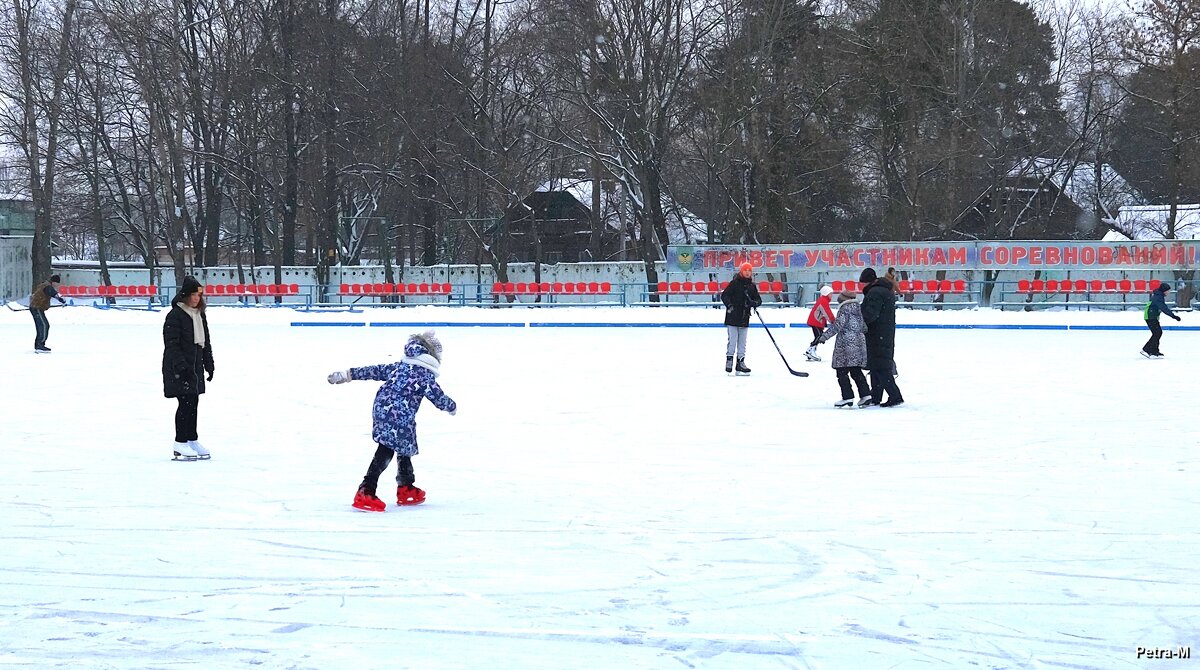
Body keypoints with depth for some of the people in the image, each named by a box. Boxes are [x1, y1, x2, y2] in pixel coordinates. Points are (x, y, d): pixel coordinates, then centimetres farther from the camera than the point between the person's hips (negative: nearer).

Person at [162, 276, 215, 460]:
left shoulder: (200, 315, 14)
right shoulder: (175, 315, -12)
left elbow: (205, 341, 21)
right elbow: (171, 343, -16)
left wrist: (209, 364, 18)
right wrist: (181, 365, -23)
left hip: (195, 367, 8)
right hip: (179, 369, -8)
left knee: (193, 403, 11)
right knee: (186, 402, -10)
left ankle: (192, 440, 20)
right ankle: (180, 444, -5)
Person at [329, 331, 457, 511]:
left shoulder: (399, 367, 18)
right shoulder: (426, 375, -2)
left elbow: (374, 371, 21)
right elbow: (438, 398, 1)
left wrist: (349, 375, 27)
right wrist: (452, 407, 22)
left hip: (382, 410, 8)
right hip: (399, 417, -8)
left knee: (405, 448, 22)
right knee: (385, 452, -12)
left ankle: (406, 489, 34)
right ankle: (365, 493, -21)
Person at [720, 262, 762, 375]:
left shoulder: (752, 286, 10)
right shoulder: (735, 283, -6)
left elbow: (758, 300, 10)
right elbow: (724, 295, -10)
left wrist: (755, 303, -14)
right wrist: (729, 305, -25)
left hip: (744, 319, 5)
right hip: (732, 317, -5)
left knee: (742, 341, 8)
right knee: (732, 340, -6)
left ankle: (740, 362, 13)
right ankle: (729, 360, 2)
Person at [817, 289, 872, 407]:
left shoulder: (845, 309, -9)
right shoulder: (859, 309, 15)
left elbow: (838, 325, -16)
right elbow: (864, 327, 19)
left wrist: (825, 336, -13)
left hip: (846, 344, -8)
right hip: (859, 343, 8)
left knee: (842, 371, -3)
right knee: (856, 371, 13)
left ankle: (848, 397, -7)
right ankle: (865, 394, 6)